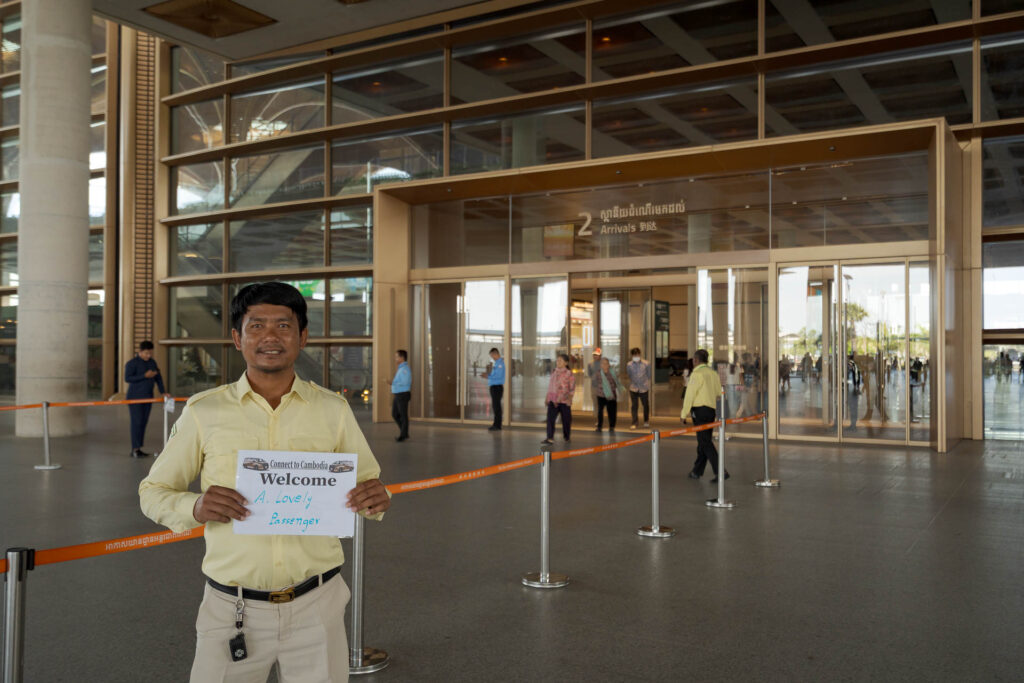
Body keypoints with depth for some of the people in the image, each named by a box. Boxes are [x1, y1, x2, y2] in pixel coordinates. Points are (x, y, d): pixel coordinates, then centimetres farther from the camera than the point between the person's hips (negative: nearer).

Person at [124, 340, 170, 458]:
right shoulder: (132, 363, -8)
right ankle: (135, 449, -8)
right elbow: (127, 378, -18)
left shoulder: (152, 362, 13)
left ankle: (138, 449, 11)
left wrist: (163, 392, 5)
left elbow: (158, 378, 16)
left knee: (143, 423, 6)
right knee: (136, 422, -9)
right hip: (135, 398, -6)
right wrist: (145, 376, -22)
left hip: (148, 398, 6)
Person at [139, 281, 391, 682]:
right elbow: (153, 492, 5)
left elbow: (367, 485, 10)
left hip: (316, 606, 1)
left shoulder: (333, 409, 1)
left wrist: (376, 499, -14)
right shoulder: (203, 412, -2)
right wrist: (195, 507, -17)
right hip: (233, 608, -1)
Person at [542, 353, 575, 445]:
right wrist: (547, 399, 15)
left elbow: (572, 389, -6)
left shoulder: (569, 374, -4)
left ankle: (566, 437, 27)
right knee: (550, 418, -12)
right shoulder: (554, 373, 12)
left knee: (566, 419, 7)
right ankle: (550, 438, -16)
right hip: (553, 401, 4)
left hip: (564, 401, -4)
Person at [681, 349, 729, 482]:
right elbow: (719, 393, 17)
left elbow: (690, 394, -12)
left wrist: (684, 413, -7)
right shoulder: (713, 373, 11)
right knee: (704, 441, 13)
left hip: (700, 410, -8)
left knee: (705, 442, -8)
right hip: (711, 410, 8)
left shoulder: (697, 374, -12)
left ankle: (720, 471, -15)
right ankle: (697, 471, 22)